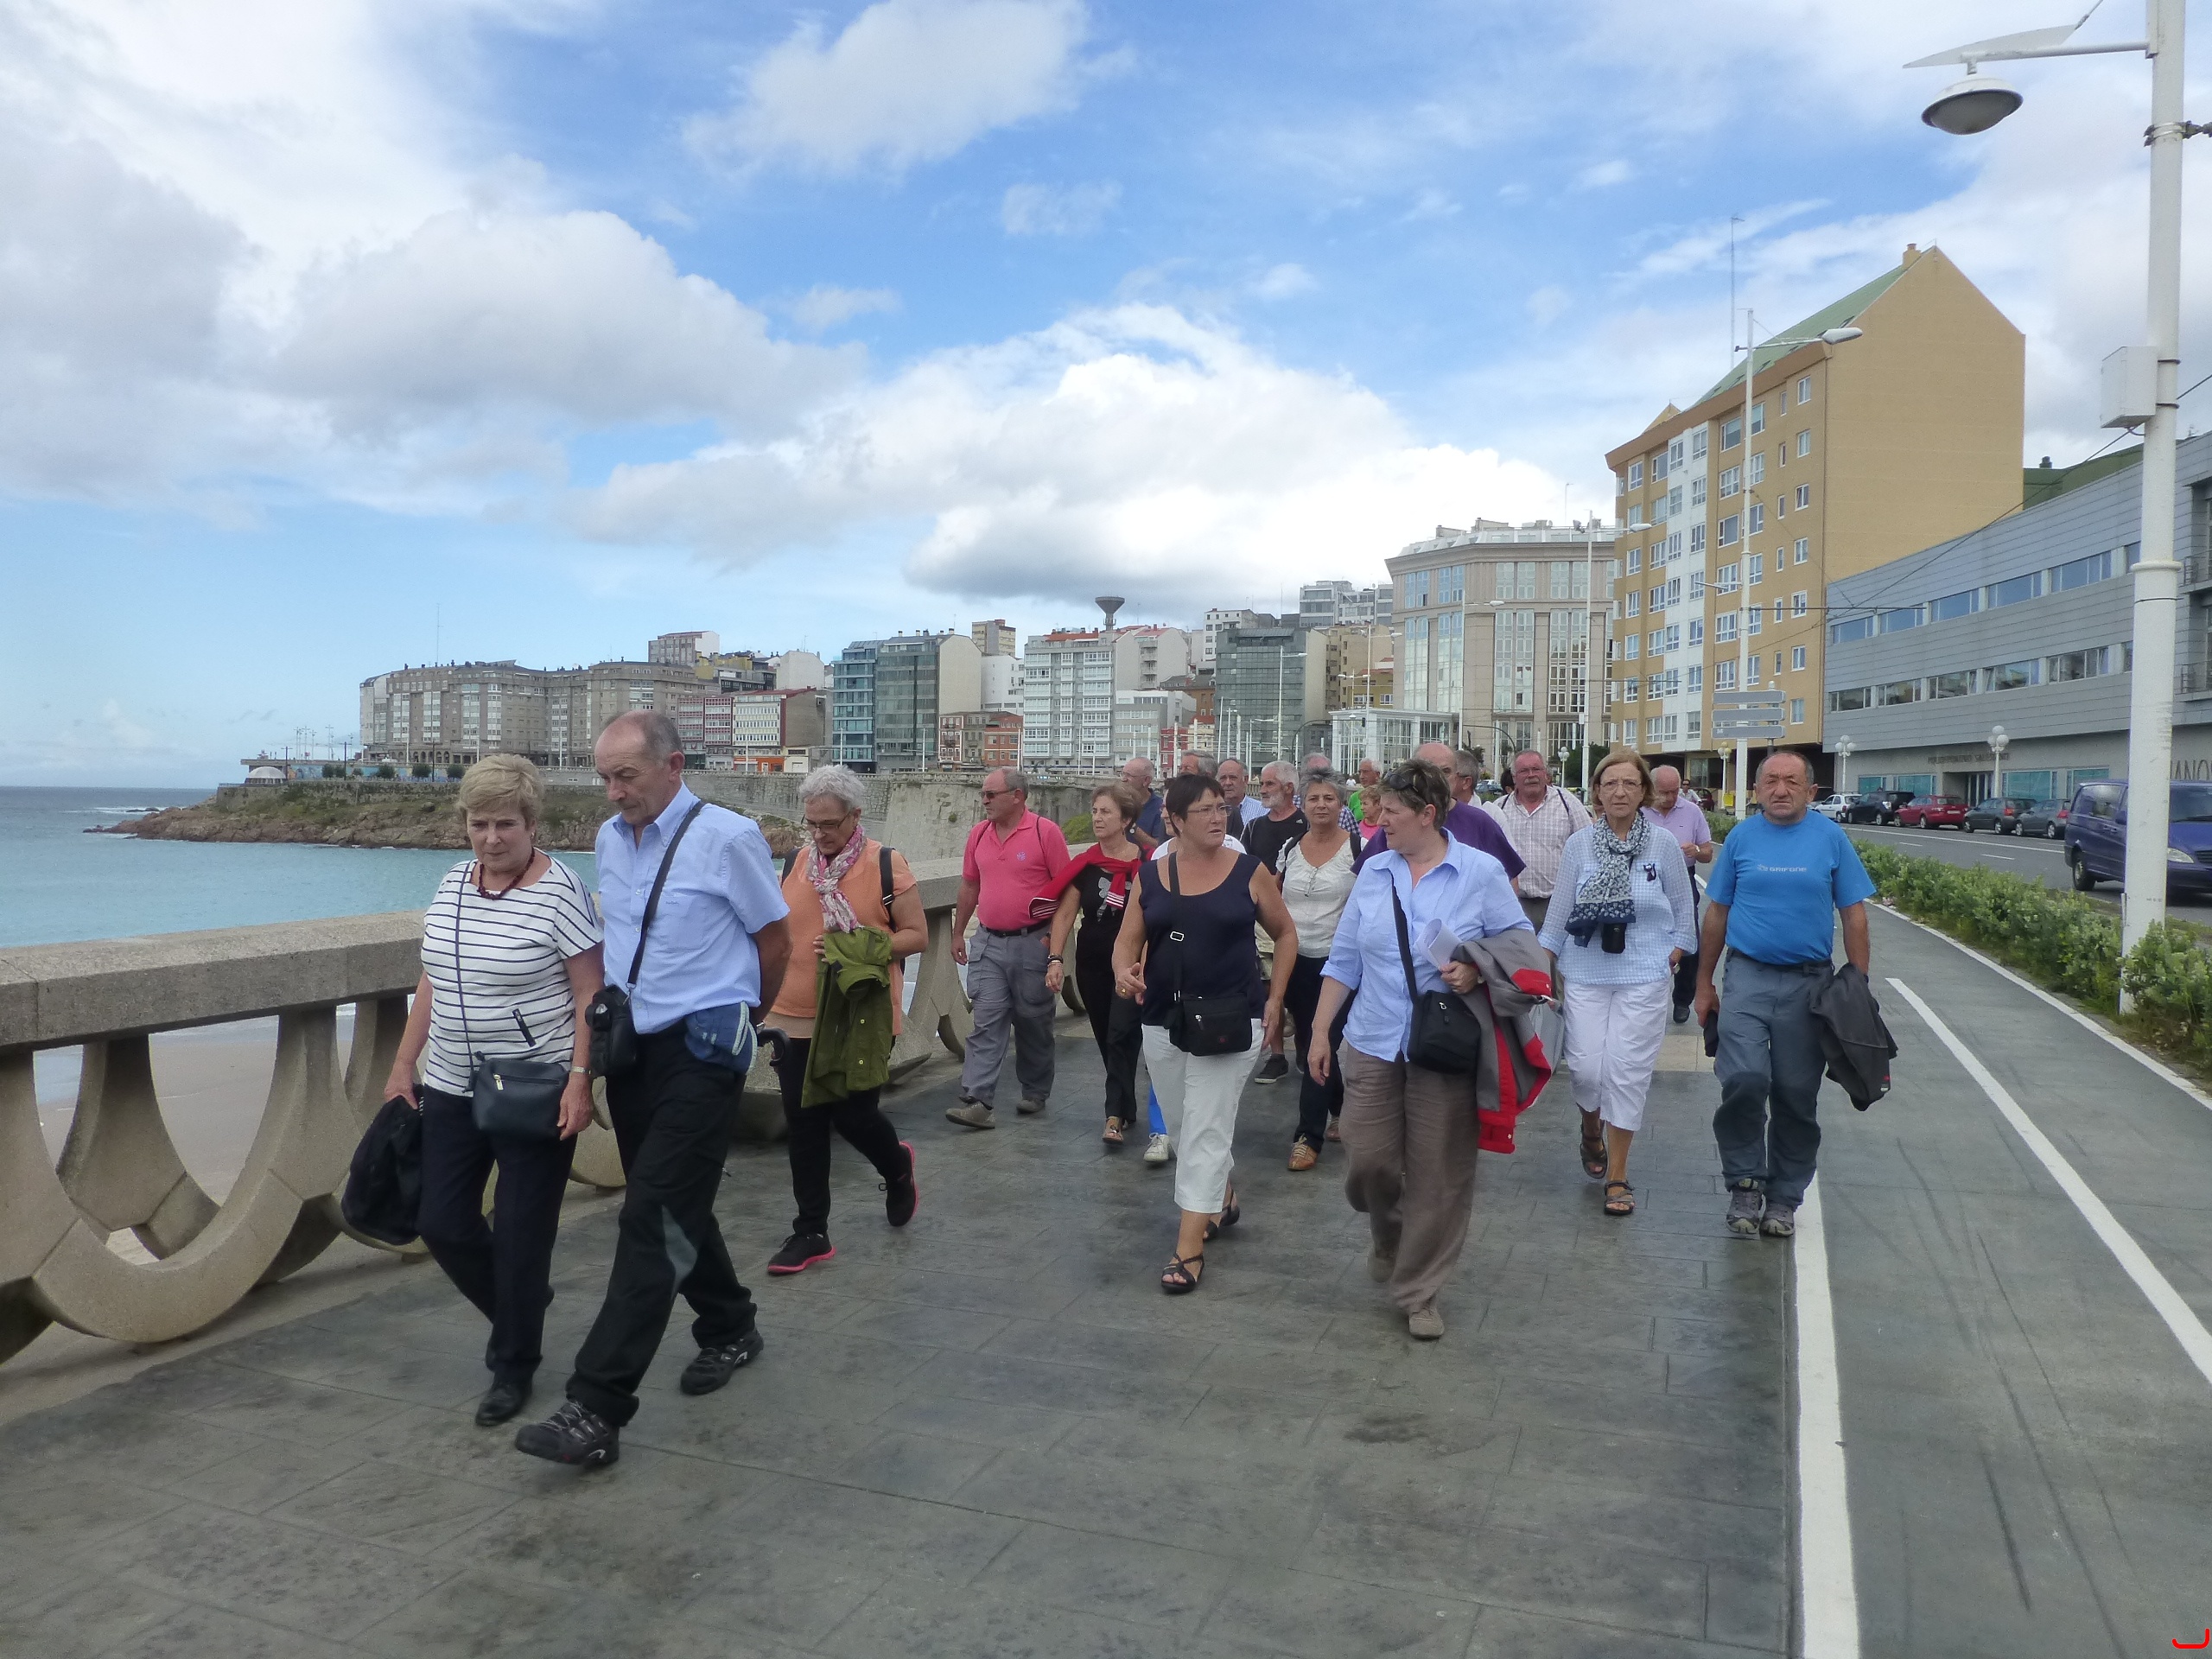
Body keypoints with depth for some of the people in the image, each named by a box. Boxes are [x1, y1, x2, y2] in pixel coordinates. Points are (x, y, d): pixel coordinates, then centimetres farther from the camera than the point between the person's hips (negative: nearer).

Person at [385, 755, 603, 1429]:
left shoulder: (560, 892, -14)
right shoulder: (452, 884, 6)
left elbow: (590, 995, -14)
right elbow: (433, 981, 14)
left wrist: (579, 1082, -20)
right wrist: (403, 1064, 12)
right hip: (453, 1089, 6)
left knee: (520, 1235, 2)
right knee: (442, 1224, 9)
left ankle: (513, 1368, 22)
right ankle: (522, 1306, 36)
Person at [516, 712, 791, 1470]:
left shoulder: (729, 838, -11)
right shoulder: (609, 838, 9)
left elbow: (776, 941, -1)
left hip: (700, 1051, -7)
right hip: (630, 1045, 7)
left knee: (654, 1220, -10)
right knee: (676, 1207, 16)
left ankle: (596, 1411, -9)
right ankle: (730, 1331, 37)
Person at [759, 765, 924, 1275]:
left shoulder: (886, 864, -6)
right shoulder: (796, 862, 7)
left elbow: (917, 937, -5)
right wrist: (769, 997, 12)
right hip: (797, 1016, 4)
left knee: (853, 1115, 0)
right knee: (803, 1122, 6)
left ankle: (898, 1169, 35)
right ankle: (811, 1233, 18)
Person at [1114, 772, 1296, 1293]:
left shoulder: (1248, 872, -4)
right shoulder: (1151, 876, 2)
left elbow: (1285, 934, 7)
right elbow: (1127, 941, 5)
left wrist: (1274, 1000, -1)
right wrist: (1124, 972, -17)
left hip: (1229, 1020, -4)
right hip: (1162, 1020, 4)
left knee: (1206, 1129, -6)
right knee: (1182, 1125, 16)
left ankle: (1190, 1245, 0)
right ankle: (1223, 1197, 42)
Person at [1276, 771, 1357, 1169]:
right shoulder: (1290, 849, 6)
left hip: (1337, 961, -5)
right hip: (1296, 960, 5)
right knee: (1307, 1044, 14)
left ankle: (1309, 1136, 4)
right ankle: (1340, 1109, 36)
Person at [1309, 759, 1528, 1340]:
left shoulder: (1481, 872, -4)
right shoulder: (1373, 872, 7)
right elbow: (1344, 959, 11)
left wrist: (1478, 970, -20)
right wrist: (1319, 1032, 9)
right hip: (1373, 1044, 3)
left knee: (1438, 1176, 3)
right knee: (1368, 1162, 3)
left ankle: (1419, 1292, 21)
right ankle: (1388, 1238, 37)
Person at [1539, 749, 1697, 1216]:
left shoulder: (1664, 844, -1)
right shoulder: (1579, 844, 1)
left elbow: (1682, 909, 9)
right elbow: (1559, 910, 6)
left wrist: (1673, 958, 3)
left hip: (1643, 976, -1)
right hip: (1586, 972, 1)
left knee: (1628, 1071, -2)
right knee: (1586, 1065, -3)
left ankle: (1617, 1176, 12)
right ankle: (1592, 1130, 33)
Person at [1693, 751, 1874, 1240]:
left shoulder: (1831, 839, 2)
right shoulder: (1741, 837, 4)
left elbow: (1853, 916, 5)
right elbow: (1717, 914, 10)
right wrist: (1704, 984, 9)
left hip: (1808, 984, 1)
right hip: (1748, 977, 0)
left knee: (1796, 1095, 7)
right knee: (1743, 1080, -16)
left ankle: (1783, 1198, 21)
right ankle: (1745, 1181, 3)